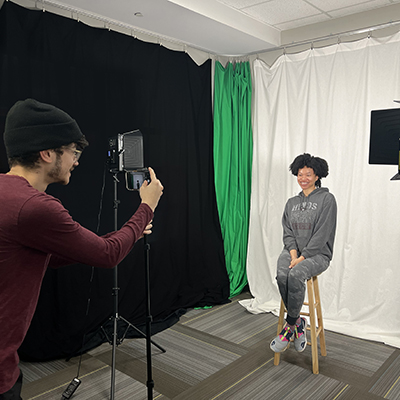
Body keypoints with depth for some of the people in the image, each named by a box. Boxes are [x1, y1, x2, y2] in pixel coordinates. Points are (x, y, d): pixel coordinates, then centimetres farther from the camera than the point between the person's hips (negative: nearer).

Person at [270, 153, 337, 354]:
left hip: (317, 254, -4)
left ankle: (290, 326, -13)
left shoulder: (327, 199, -2)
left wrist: (302, 257, -16)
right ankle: (298, 322, -10)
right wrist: (293, 254, -8)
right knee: (281, 275, -27)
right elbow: (287, 232, 10)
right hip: (293, 251, 4)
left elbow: (321, 234, -10)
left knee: (295, 275, -32)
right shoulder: (292, 202, 15)